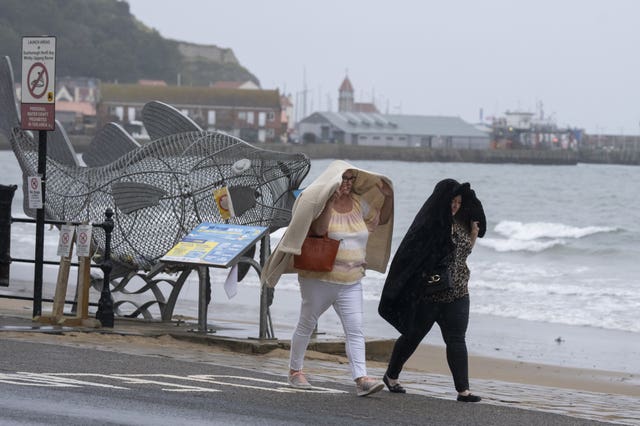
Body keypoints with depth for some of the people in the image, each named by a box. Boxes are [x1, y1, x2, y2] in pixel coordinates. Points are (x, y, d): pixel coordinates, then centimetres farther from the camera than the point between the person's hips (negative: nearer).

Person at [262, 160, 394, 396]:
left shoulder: (359, 204, 9)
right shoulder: (321, 202, -8)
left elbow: (382, 219, 22)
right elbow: (319, 229, -24)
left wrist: (388, 197, 6)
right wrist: (331, 201, -27)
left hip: (351, 282, 4)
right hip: (319, 278, -4)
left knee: (355, 330, -7)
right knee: (306, 325, 9)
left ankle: (361, 379, -15)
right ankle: (295, 371, 25)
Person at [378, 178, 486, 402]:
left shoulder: (459, 223, 9)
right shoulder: (429, 222, -12)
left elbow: (466, 248, 24)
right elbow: (412, 254, -15)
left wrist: (474, 232, 7)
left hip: (457, 293, 5)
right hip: (429, 293, -5)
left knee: (456, 341, -2)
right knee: (413, 335, 10)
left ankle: (463, 389, -7)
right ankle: (391, 375, 30)